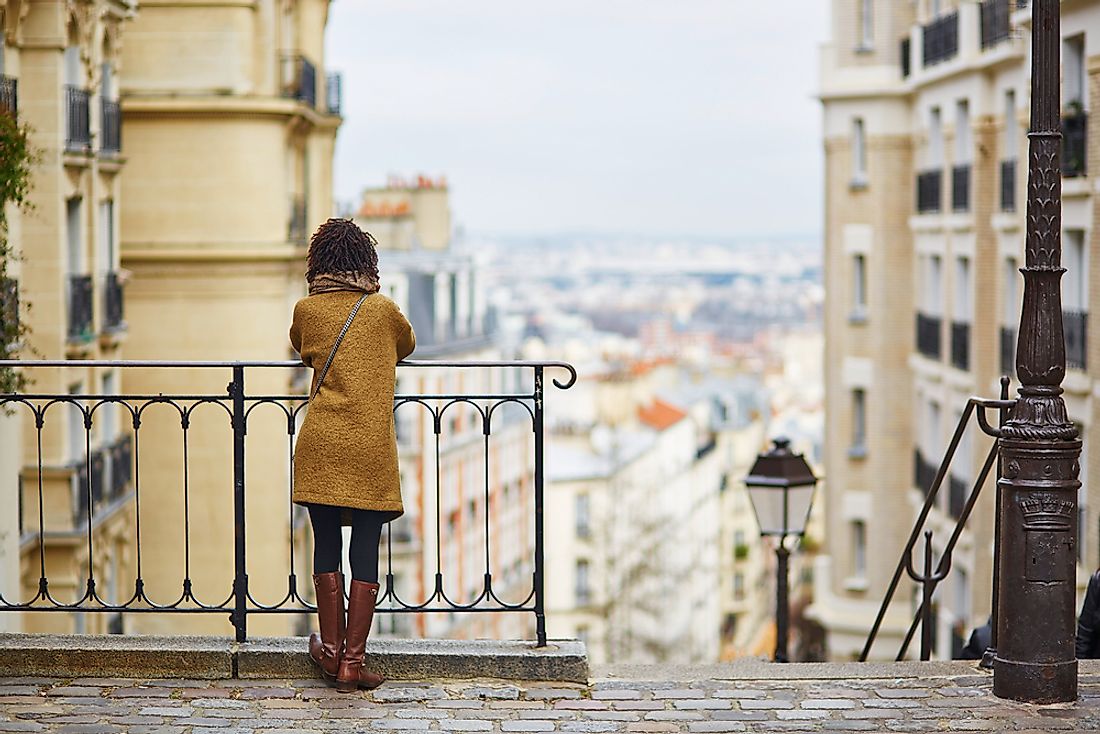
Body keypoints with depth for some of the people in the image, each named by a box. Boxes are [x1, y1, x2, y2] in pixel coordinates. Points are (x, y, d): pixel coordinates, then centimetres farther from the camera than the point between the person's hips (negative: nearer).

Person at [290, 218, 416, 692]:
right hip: (372, 451, -1)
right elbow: (407, 346, 25)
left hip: (320, 448, 1)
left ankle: (331, 651, 17)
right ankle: (353, 661, 2)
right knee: (365, 553, 1)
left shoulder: (306, 310, 5)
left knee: (327, 547, 10)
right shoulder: (384, 310, 4)